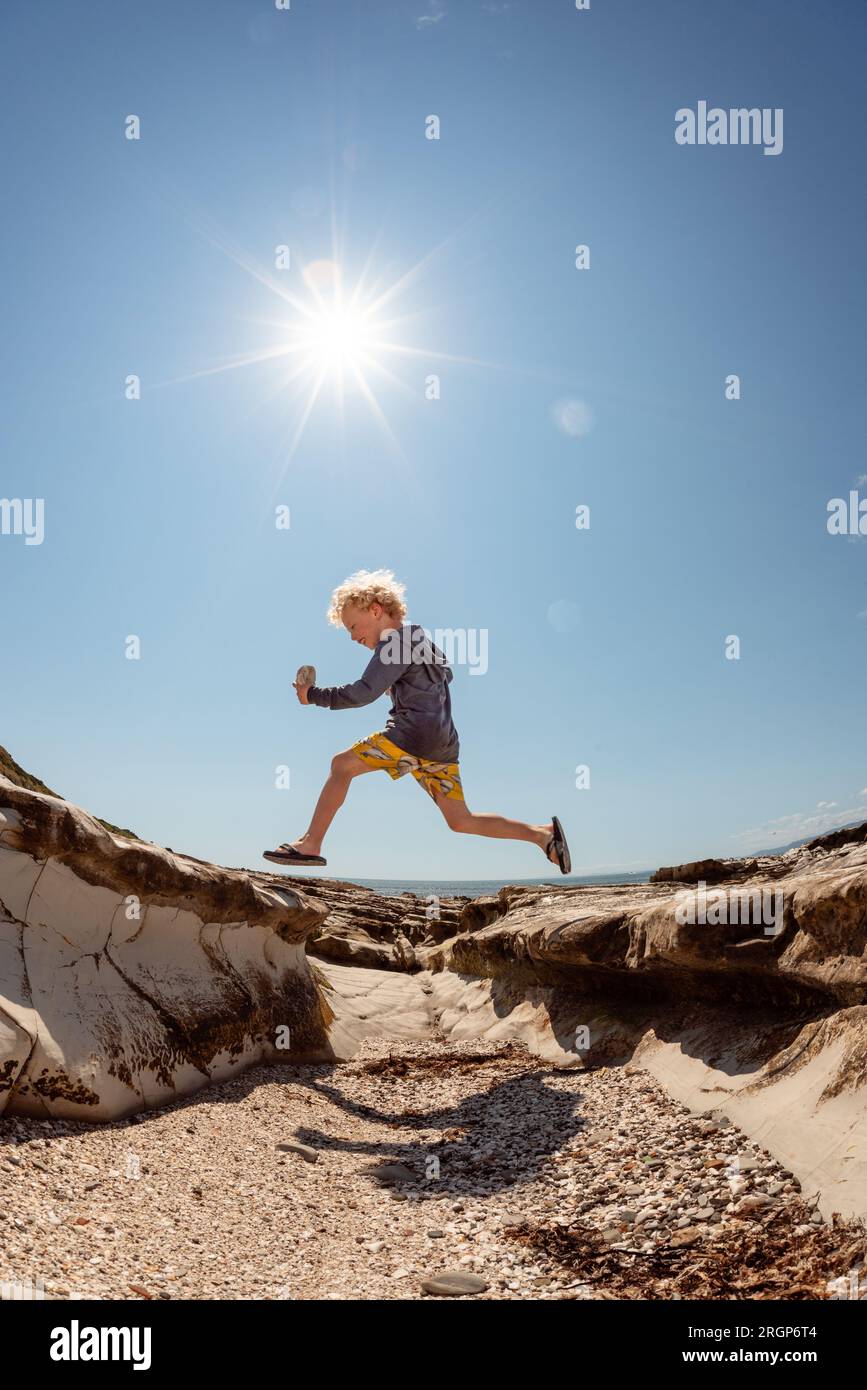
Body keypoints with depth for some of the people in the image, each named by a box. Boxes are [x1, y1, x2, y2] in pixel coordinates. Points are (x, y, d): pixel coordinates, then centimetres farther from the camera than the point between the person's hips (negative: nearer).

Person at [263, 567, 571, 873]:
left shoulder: (396, 640, -5)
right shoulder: (418, 639, 25)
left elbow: (363, 692, -14)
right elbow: (445, 674, 42)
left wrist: (313, 695, -6)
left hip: (416, 731, -9)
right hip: (442, 743, 9)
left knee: (341, 765, -2)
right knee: (461, 820, 8)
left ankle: (310, 845, -4)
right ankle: (543, 833, 3)